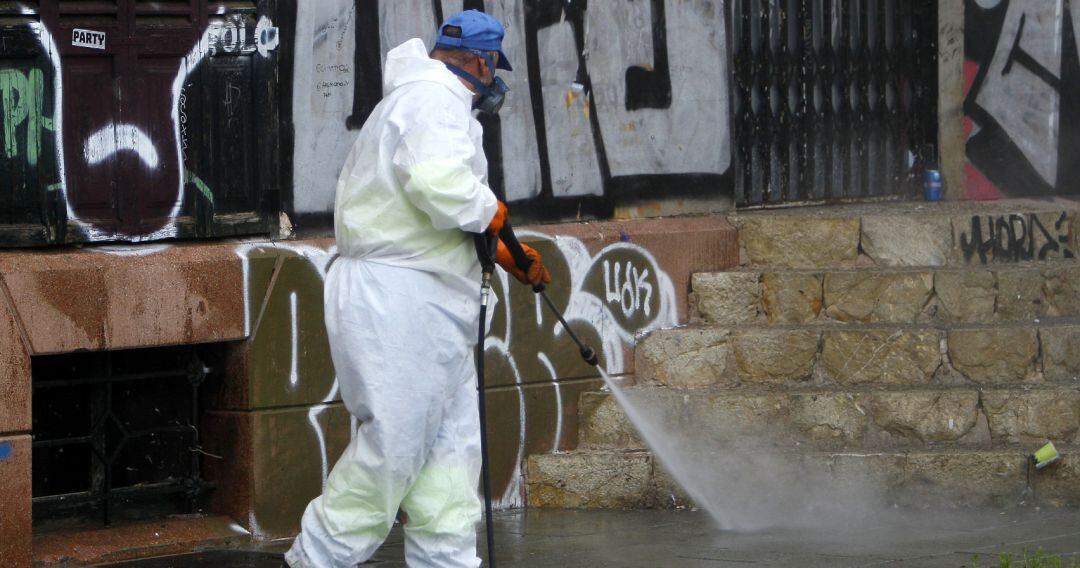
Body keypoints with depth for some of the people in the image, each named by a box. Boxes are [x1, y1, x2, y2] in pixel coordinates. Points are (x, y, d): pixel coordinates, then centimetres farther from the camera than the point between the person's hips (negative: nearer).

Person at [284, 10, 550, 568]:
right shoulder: (435, 99, -10)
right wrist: (491, 213, -11)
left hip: (424, 306, 11)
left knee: (452, 442, 10)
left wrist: (503, 254, 25)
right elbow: (440, 183, -28)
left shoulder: (410, 101, 25)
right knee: (393, 444, -7)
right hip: (400, 297, -11)